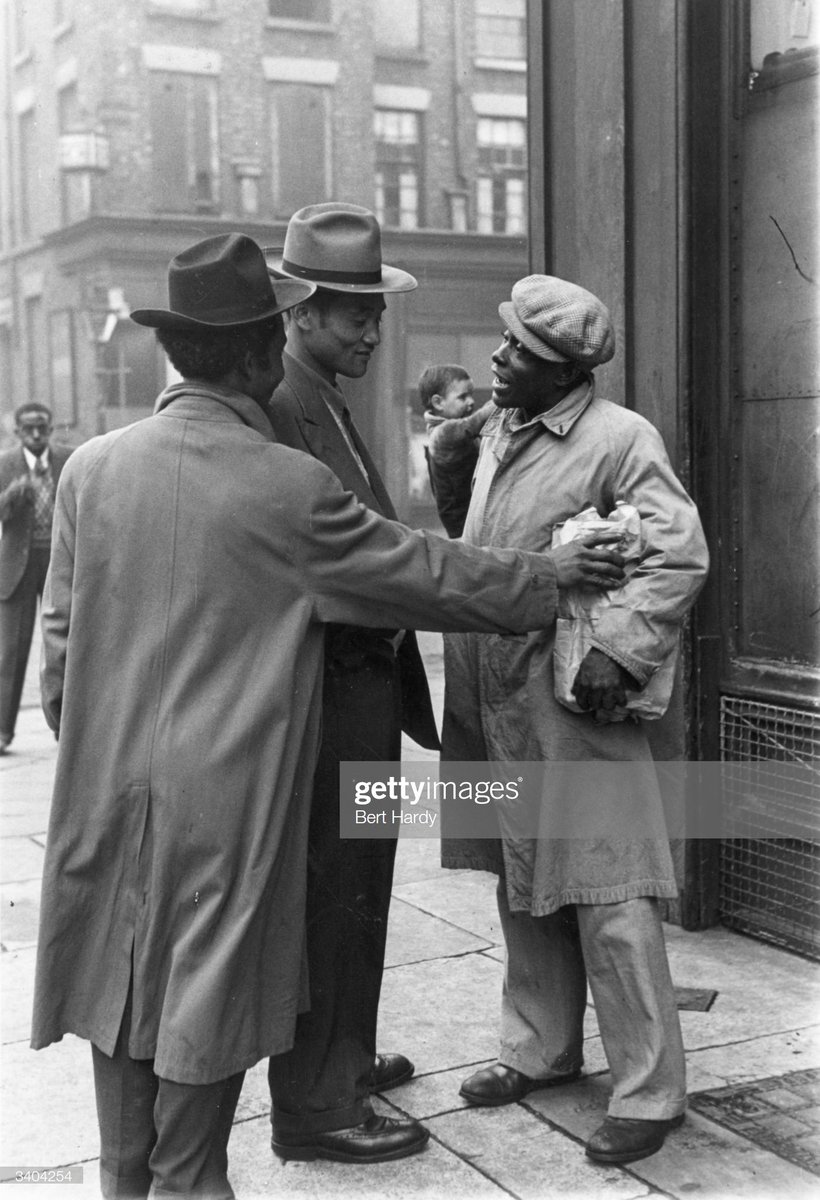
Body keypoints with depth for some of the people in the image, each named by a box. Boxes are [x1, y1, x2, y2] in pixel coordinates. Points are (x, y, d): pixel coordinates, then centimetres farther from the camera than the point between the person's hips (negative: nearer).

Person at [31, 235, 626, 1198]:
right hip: (224, 794, -5)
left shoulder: (91, 468, -1)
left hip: (105, 784, 5)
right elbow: (427, 574, -4)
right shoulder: (288, 486, -14)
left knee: (119, 979, 16)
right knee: (206, 995, 10)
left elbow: (59, 639, 5)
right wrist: (553, 575, 10)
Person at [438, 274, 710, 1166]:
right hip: (494, 705, 8)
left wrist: (618, 651, -24)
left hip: (574, 705, -7)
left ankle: (647, 1091, 9)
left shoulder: (621, 439, -9)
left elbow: (679, 554, -16)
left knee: (605, 900, -4)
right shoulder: (497, 432, 14)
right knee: (523, 889, 17)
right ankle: (541, 1050, 33)